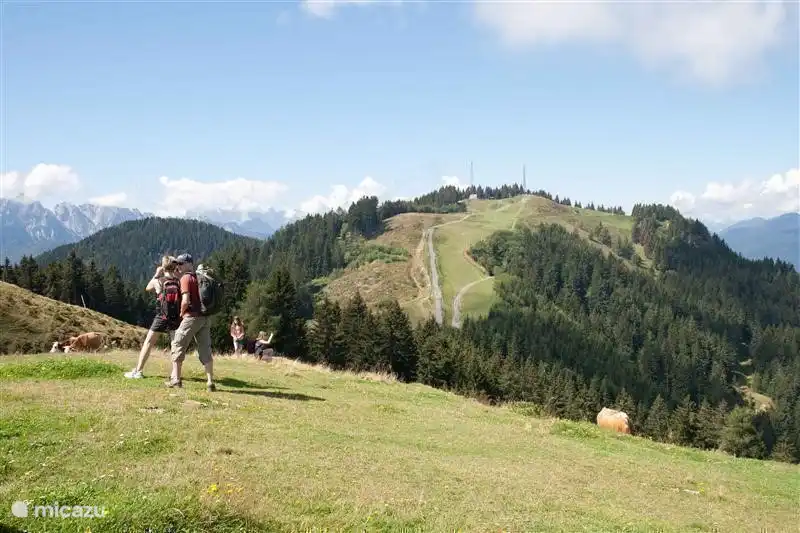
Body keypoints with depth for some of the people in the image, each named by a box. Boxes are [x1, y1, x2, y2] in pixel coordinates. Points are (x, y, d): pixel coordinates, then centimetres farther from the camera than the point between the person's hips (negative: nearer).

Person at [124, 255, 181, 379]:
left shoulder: (158, 281, -4)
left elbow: (147, 288, 16)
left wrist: (156, 274, 20)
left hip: (161, 318, 0)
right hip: (175, 319, 1)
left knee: (148, 343, 12)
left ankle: (138, 371, 13)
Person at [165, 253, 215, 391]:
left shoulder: (186, 278, -7)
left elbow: (186, 300, -16)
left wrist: (182, 312, -1)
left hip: (191, 317, -7)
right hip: (204, 317, 7)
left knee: (178, 345, 4)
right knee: (205, 350, 7)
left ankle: (176, 379, 4)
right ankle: (211, 383, 6)